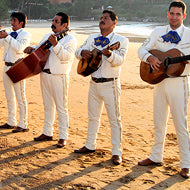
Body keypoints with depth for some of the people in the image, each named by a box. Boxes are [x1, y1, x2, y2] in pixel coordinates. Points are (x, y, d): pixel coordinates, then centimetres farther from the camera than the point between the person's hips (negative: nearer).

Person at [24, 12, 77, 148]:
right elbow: (39, 49, 23)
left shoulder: (70, 39, -6)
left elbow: (66, 56, -19)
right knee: (48, 106, 15)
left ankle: (63, 137, 5)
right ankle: (47, 133, 25)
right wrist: (32, 49, 3)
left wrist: (55, 44, -27)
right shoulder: (48, 36, 15)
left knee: (61, 108, -2)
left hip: (59, 77, -7)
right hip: (45, 74, 7)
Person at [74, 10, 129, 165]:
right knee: (93, 116, 17)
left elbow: (120, 60, -21)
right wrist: (83, 52, -19)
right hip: (94, 83, 6)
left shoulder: (121, 40, -7)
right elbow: (78, 51, 5)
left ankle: (117, 153, 3)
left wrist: (109, 54, -41)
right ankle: (90, 145, 31)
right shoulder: (92, 38, 11)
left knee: (115, 118, -3)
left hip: (110, 84, -6)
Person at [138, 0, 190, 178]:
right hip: (160, 81, 4)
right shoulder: (158, 32, 7)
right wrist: (150, 58, -15)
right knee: (159, 122, 14)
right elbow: (142, 49, 6)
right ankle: (156, 157, 29)